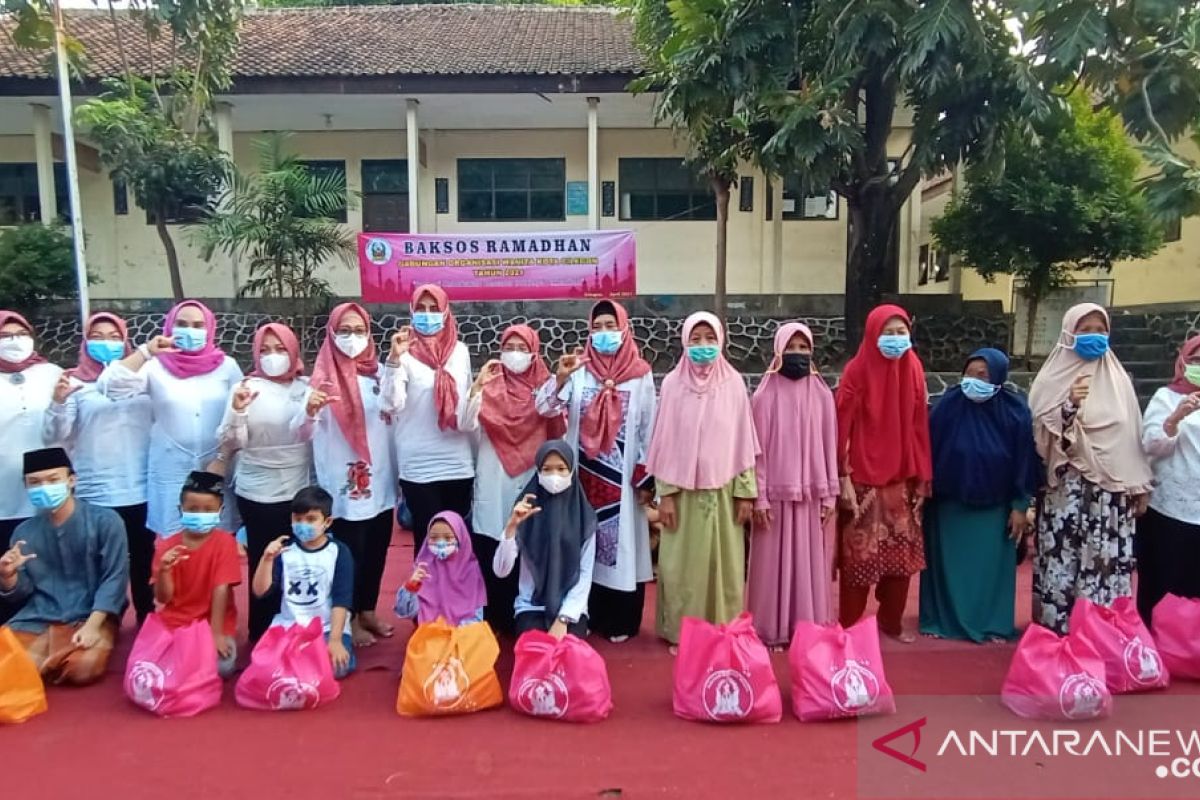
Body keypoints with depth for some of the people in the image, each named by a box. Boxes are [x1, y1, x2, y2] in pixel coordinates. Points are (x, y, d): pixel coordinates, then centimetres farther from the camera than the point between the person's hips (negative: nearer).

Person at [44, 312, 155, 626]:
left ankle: (146, 621, 32)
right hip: (96, 496, -2)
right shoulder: (75, 383, 1)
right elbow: (55, 435, -7)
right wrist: (58, 401, -24)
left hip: (142, 491, 2)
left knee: (143, 560, 15)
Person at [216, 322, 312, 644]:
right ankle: (262, 634, 19)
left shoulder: (307, 389, 3)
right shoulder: (247, 388, -3)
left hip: (300, 491, 2)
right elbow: (230, 444, -6)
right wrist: (237, 411, -23)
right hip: (258, 495, -2)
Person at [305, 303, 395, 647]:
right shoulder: (324, 377, -6)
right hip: (344, 484, -4)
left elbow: (397, 414, 2)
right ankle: (351, 621, 23)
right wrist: (310, 410, -32)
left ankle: (368, 611, 34)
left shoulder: (380, 371, 4)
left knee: (376, 550, 15)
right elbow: (305, 432, -17)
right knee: (349, 553, 5)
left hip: (380, 480, 4)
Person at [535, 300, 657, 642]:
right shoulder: (579, 371, 1)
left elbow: (649, 430, 0)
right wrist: (560, 378, -24)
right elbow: (543, 408, -7)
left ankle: (620, 621, 17)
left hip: (622, 478, -1)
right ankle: (587, 616, 22)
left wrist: (646, 478, -3)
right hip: (585, 475, 1)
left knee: (622, 544, 5)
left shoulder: (640, 375, -2)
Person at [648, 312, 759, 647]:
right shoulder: (673, 384, -2)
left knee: (724, 564, 7)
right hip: (684, 490, -1)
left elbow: (743, 441, 2)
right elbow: (665, 441, -1)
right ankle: (680, 632, 17)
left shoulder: (734, 384, 0)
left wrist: (746, 491, -1)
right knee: (683, 565, 5)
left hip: (723, 490, 1)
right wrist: (665, 492, -5)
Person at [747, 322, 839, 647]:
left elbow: (829, 446, 5)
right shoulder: (765, 395, -4)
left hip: (812, 495, 2)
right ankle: (772, 630, 15)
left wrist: (829, 494, 2)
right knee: (774, 562, 4)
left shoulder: (822, 395, 3)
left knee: (811, 562, 9)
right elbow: (758, 449, -4)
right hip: (776, 493, -2)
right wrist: (759, 497, -8)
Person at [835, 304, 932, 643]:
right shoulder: (857, 371, -10)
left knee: (902, 553, 11)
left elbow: (920, 426, 7)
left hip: (902, 479, 5)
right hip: (864, 479, -5)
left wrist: (922, 476, 6)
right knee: (860, 555, 1)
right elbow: (843, 427, -11)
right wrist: (844, 478, -14)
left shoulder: (913, 370, 5)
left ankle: (892, 621, 27)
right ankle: (849, 625, 15)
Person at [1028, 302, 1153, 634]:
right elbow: (1042, 435, -6)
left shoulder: (1118, 380, 10)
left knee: (1107, 566, 2)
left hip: (1112, 491, 3)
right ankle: (1056, 632, 7)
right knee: (1062, 565, -3)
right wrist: (1069, 405, -20)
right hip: (1067, 491, -3)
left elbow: (1132, 435, 12)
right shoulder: (1053, 379, 1)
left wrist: (1140, 485, 9)